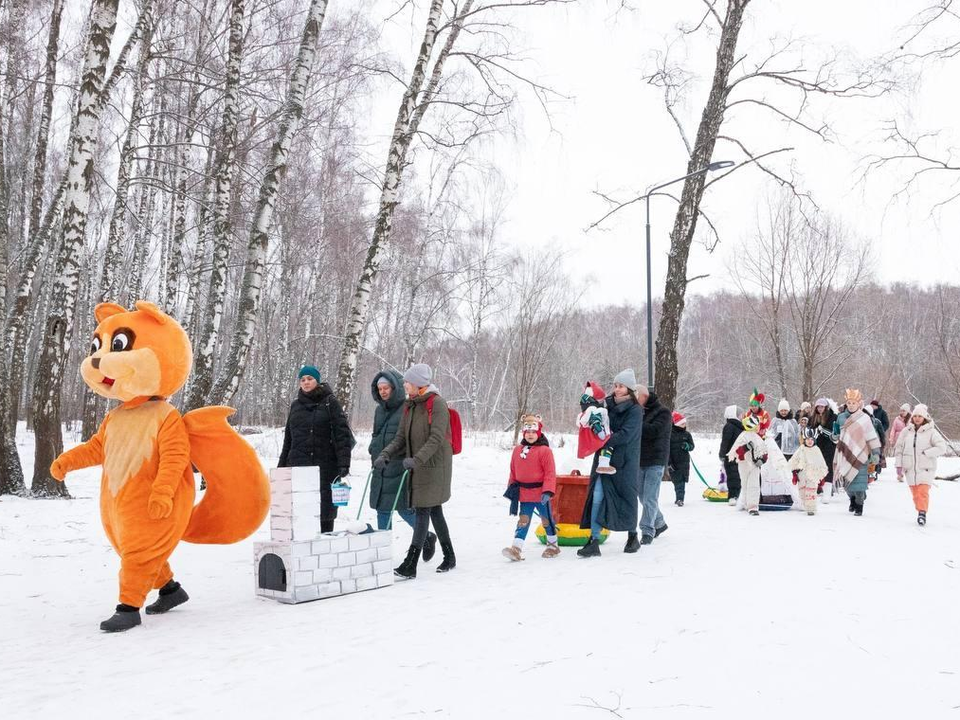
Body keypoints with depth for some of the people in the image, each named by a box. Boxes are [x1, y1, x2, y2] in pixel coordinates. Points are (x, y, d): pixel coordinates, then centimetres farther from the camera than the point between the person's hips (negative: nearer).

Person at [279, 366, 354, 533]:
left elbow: (342, 434, -5)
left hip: (325, 465, -3)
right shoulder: (296, 405, 15)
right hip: (298, 466, 4)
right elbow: (288, 438, 21)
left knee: (325, 506, -1)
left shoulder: (330, 402, 1)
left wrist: (344, 463, -14)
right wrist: (281, 465, 18)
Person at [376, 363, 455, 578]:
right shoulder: (409, 406, 12)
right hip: (417, 467, 8)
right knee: (434, 510, 14)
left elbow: (436, 438, -22)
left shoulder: (437, 404, -13)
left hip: (434, 466, -8)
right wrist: (385, 455, -6)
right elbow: (401, 438, 11)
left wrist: (416, 459, -32)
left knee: (423, 511, -10)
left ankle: (410, 564, -12)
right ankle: (449, 557, 26)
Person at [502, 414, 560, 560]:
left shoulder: (544, 450, -12)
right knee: (523, 520, 1)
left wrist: (547, 491, -20)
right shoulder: (518, 450, 5)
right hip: (524, 495, 4)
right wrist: (511, 488, 13)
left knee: (546, 520, 12)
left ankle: (553, 545, 30)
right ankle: (516, 548, -5)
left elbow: (550, 473, -14)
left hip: (541, 494, -4)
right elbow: (513, 472, 14)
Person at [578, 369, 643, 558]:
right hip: (604, 459, 4)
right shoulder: (608, 405, 6)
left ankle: (632, 536, 31)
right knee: (597, 498, -6)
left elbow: (625, 435, -18)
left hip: (625, 462, -4)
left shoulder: (635, 411, -9)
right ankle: (594, 541, -5)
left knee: (627, 499, 9)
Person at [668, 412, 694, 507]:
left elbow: (692, 446, 9)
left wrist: (687, 446, -16)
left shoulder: (687, 434, 7)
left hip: (684, 462, 2)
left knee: (682, 481, 0)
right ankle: (679, 498, 4)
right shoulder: (670, 434, -3)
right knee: (676, 481, -2)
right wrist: (669, 462, -8)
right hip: (673, 462, -2)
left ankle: (680, 499, 5)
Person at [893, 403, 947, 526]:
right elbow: (898, 449, 10)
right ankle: (920, 512, 19)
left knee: (923, 492, -14)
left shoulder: (931, 432, -4)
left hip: (925, 468, -3)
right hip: (910, 469, 3)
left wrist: (926, 453, -14)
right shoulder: (906, 432, 5)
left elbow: (942, 447, -11)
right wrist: (899, 465, 4)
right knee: (915, 493, 7)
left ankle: (922, 513, -11)